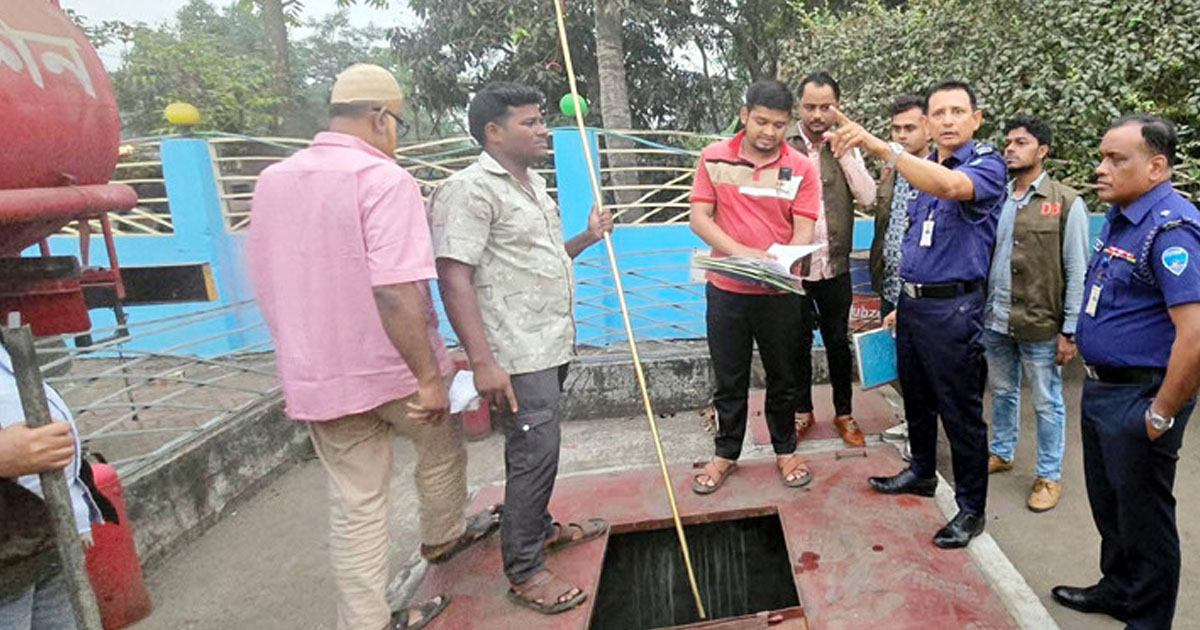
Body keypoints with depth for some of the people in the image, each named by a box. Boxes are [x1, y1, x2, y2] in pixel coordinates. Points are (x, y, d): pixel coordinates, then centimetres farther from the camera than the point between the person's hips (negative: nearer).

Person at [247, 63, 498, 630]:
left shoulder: (272, 181, 6)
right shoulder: (384, 179, -17)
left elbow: (268, 284, 14)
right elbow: (395, 291, -28)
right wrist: (429, 377, -22)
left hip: (315, 376, 6)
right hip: (390, 368, -5)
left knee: (354, 504, 14)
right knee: (440, 451, 24)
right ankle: (441, 538, 47)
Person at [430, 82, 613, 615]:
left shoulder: (533, 184, 16)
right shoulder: (470, 188, -14)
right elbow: (453, 278, -21)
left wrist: (586, 238, 8)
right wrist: (482, 361, -26)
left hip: (551, 345, 9)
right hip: (518, 354, -9)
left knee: (536, 448, 21)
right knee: (535, 454, -4)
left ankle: (540, 527, 40)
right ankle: (524, 571, 13)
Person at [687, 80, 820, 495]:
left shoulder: (802, 168, -2)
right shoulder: (714, 157, -1)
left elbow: (803, 231, -7)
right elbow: (699, 217, -6)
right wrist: (739, 250, -22)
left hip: (779, 292, 0)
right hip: (726, 289, 0)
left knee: (783, 378, 14)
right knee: (729, 379, 13)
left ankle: (785, 450, 35)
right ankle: (726, 453, 31)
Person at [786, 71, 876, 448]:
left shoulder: (846, 146, 4)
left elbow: (868, 198, -6)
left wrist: (843, 151, -10)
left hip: (835, 265, 2)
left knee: (838, 342, 13)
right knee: (798, 343, 13)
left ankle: (844, 413, 31)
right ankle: (802, 412, 31)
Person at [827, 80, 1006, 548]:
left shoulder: (987, 165, -11)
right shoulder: (923, 168, 13)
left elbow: (950, 186, -36)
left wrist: (879, 147, -45)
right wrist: (904, 302, 16)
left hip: (953, 308, -8)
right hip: (912, 302, 8)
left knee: (961, 412, 3)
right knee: (916, 398, 20)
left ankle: (971, 509, 18)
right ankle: (922, 472, 40)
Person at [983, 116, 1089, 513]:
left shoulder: (1066, 203, -6)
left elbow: (1077, 271, -7)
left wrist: (1070, 330, -10)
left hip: (1040, 324, -4)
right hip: (994, 320, 4)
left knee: (1047, 403, 8)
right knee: (1002, 392, 19)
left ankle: (1050, 476, 23)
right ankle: (1001, 453, 37)